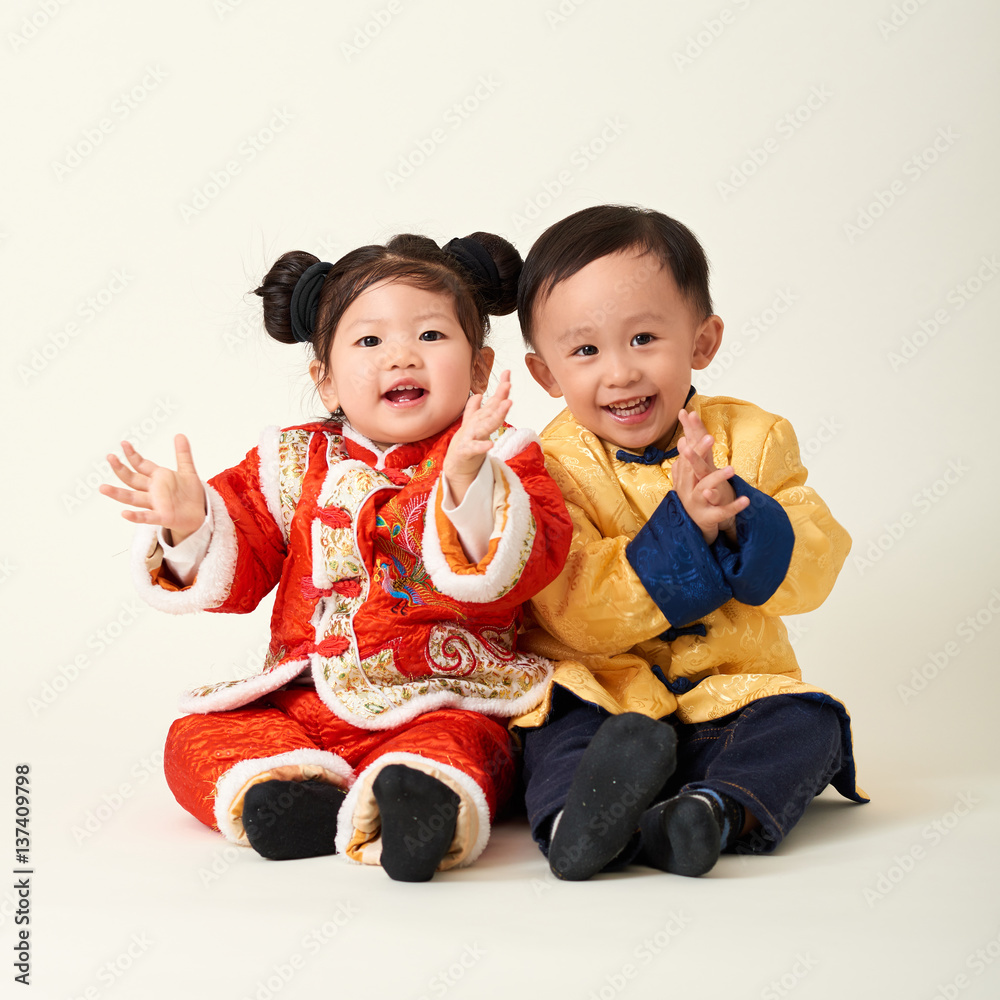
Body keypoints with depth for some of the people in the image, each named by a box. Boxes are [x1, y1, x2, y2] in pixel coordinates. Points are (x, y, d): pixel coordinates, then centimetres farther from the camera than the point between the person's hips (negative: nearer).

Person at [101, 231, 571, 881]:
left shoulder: (499, 459, -1)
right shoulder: (295, 464, 8)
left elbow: (523, 566, -19)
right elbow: (236, 574, 8)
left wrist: (468, 486, -36)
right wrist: (190, 525, -14)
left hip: (443, 705, -4)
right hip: (302, 701, 5)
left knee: (463, 746, -34)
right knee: (196, 741, -11)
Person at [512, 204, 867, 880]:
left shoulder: (753, 438, 1)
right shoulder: (555, 466, -7)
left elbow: (813, 569, -7)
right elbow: (574, 613, -18)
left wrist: (736, 517, -29)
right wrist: (681, 527, -30)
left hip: (732, 686, 2)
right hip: (601, 690, -2)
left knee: (807, 722, -23)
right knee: (559, 723, -30)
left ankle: (718, 810, -43)